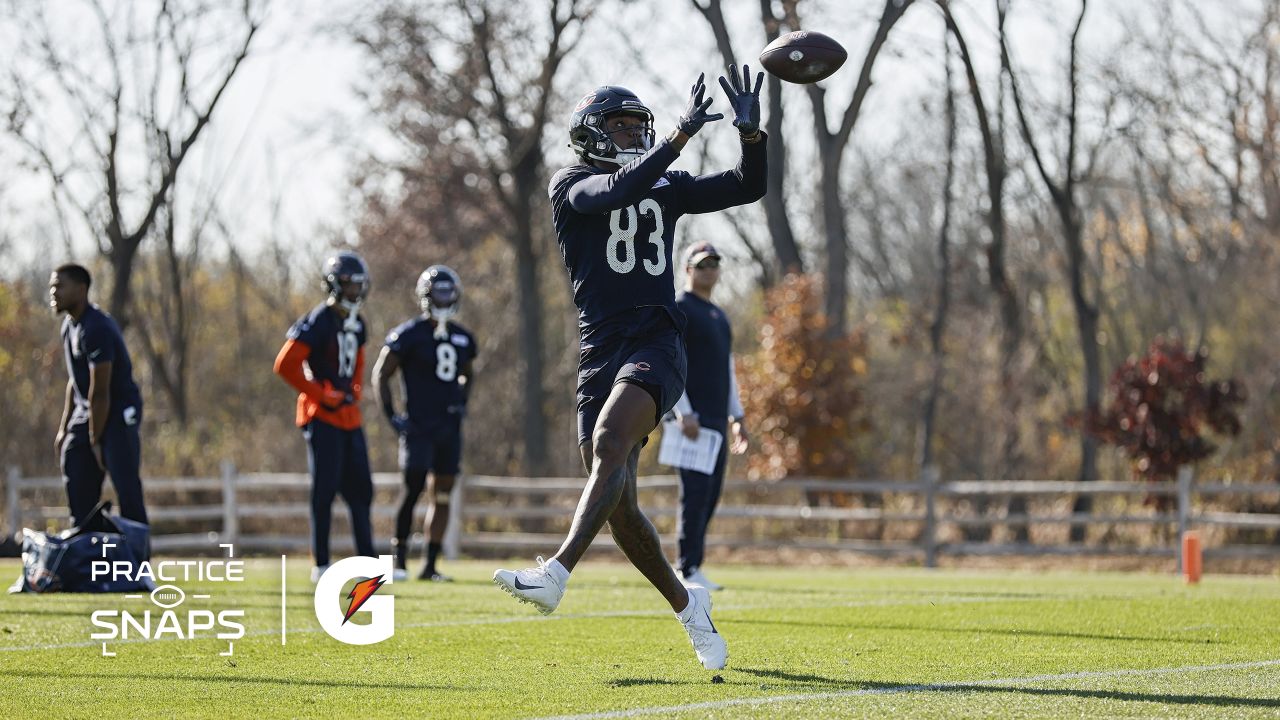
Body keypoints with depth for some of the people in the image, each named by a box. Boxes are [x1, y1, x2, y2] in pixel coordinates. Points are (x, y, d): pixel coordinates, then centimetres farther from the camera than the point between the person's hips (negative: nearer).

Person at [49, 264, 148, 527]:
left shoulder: (96, 329, -22)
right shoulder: (70, 325, 9)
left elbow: (99, 392, -20)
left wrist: (95, 440, -16)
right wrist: (64, 427, 15)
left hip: (119, 413, -10)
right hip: (86, 412, 10)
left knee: (127, 488, -15)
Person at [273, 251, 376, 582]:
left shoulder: (357, 324, 13)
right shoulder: (318, 321, -13)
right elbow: (285, 365, -18)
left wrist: (355, 393, 12)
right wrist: (321, 396, -16)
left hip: (349, 417, 8)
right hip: (323, 417, -8)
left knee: (360, 489, 8)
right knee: (326, 489, -5)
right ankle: (321, 565, 0)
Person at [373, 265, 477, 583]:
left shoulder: (462, 338, 11)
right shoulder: (409, 334, -7)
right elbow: (381, 374, -2)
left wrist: (462, 402, 12)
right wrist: (391, 416, -8)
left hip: (449, 426, 5)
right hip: (418, 426, -5)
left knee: (441, 495, 3)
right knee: (412, 489, -9)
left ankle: (430, 566, 6)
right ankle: (399, 559, 1)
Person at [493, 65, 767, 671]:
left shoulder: (665, 187, 17)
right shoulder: (573, 186, 6)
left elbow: (748, 188, 15)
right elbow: (620, 190, -15)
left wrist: (750, 132, -3)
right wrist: (683, 135, -16)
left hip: (656, 345, -1)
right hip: (600, 350, 1)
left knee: (609, 445, -29)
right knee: (618, 506, 1)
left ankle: (554, 575, -42)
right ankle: (685, 604, 21)